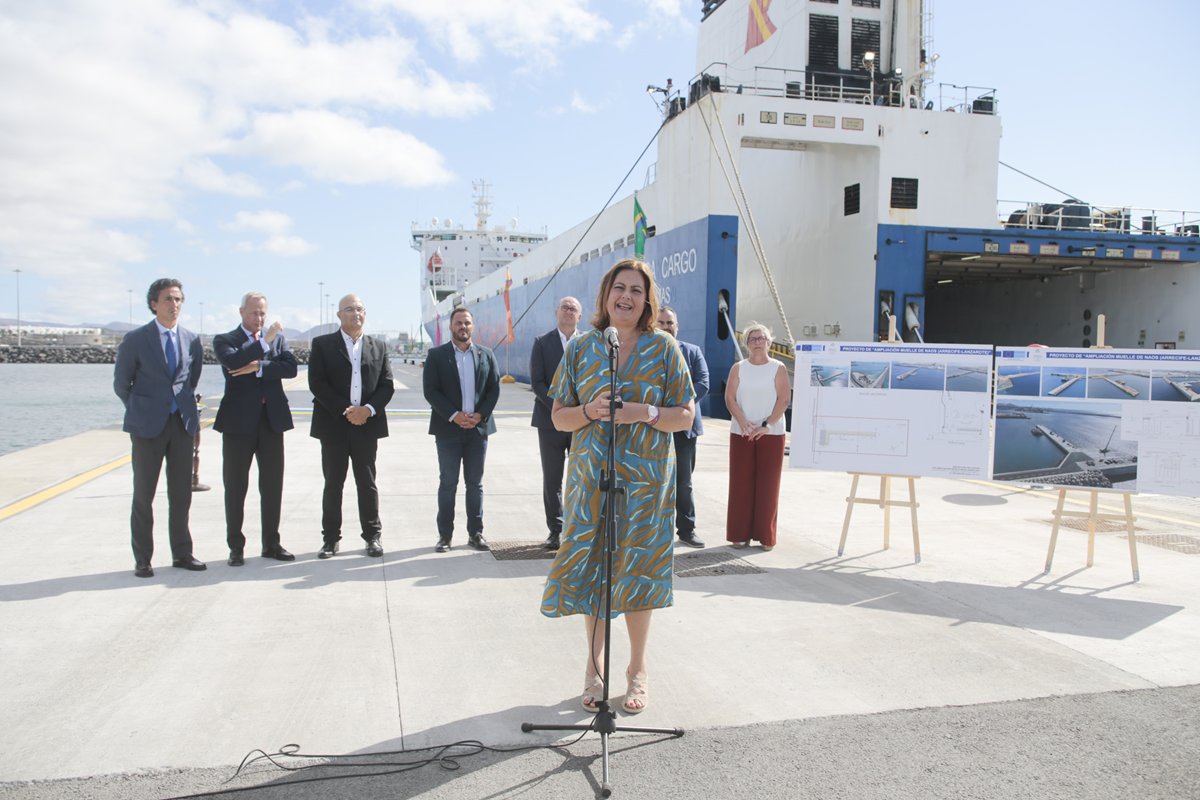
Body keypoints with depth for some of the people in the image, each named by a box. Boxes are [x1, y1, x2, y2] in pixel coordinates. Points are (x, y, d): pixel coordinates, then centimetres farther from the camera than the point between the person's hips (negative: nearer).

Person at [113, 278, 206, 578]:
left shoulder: (192, 340, 7)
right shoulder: (136, 339, -3)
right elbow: (121, 383, 5)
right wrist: (141, 412, 9)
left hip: (183, 422, 3)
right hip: (148, 426, -3)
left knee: (181, 493, 8)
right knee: (144, 495, 4)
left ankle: (181, 553, 18)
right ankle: (142, 559, 13)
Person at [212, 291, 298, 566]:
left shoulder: (278, 338, 13)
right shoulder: (224, 340, 4)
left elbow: (291, 367, -5)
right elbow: (233, 361, -18)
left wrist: (259, 367, -15)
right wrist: (263, 341, -17)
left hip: (272, 419, 3)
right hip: (239, 420, -2)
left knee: (273, 484, 7)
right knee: (235, 485, 4)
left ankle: (271, 543, 18)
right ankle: (236, 547, 15)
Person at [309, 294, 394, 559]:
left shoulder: (379, 347, 11)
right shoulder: (322, 344, 4)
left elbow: (387, 385, 5)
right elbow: (317, 383, -6)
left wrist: (368, 409, -12)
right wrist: (344, 411, -14)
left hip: (367, 425, 1)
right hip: (333, 425, -1)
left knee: (367, 483, 7)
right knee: (333, 484, 5)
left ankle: (373, 536, 16)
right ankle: (331, 538, 15)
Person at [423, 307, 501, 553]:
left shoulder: (486, 355, 9)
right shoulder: (436, 355, 3)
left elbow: (494, 389, 6)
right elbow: (431, 391, -5)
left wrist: (479, 415, -9)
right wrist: (454, 415, -14)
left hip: (478, 428, 2)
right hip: (448, 429, -2)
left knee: (475, 484, 7)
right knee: (448, 484, 2)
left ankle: (475, 532, 15)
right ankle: (445, 534, 10)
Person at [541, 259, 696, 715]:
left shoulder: (663, 349, 1)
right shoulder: (582, 347, 5)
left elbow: (686, 416, 0)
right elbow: (559, 417, 6)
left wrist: (646, 413, -18)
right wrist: (589, 411, -15)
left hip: (646, 476, -1)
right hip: (591, 473, 1)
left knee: (638, 568, 5)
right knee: (591, 566, 5)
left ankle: (637, 671, 22)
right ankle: (594, 669, 23)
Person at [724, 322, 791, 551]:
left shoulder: (778, 368, 3)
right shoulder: (738, 368, 8)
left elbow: (784, 399, -4)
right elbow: (730, 397, 0)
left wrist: (767, 424, -15)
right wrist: (742, 421, -16)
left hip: (772, 435, -1)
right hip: (741, 434, 2)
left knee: (768, 485, 1)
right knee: (741, 484, 3)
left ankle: (766, 537, 9)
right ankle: (740, 534, 12)